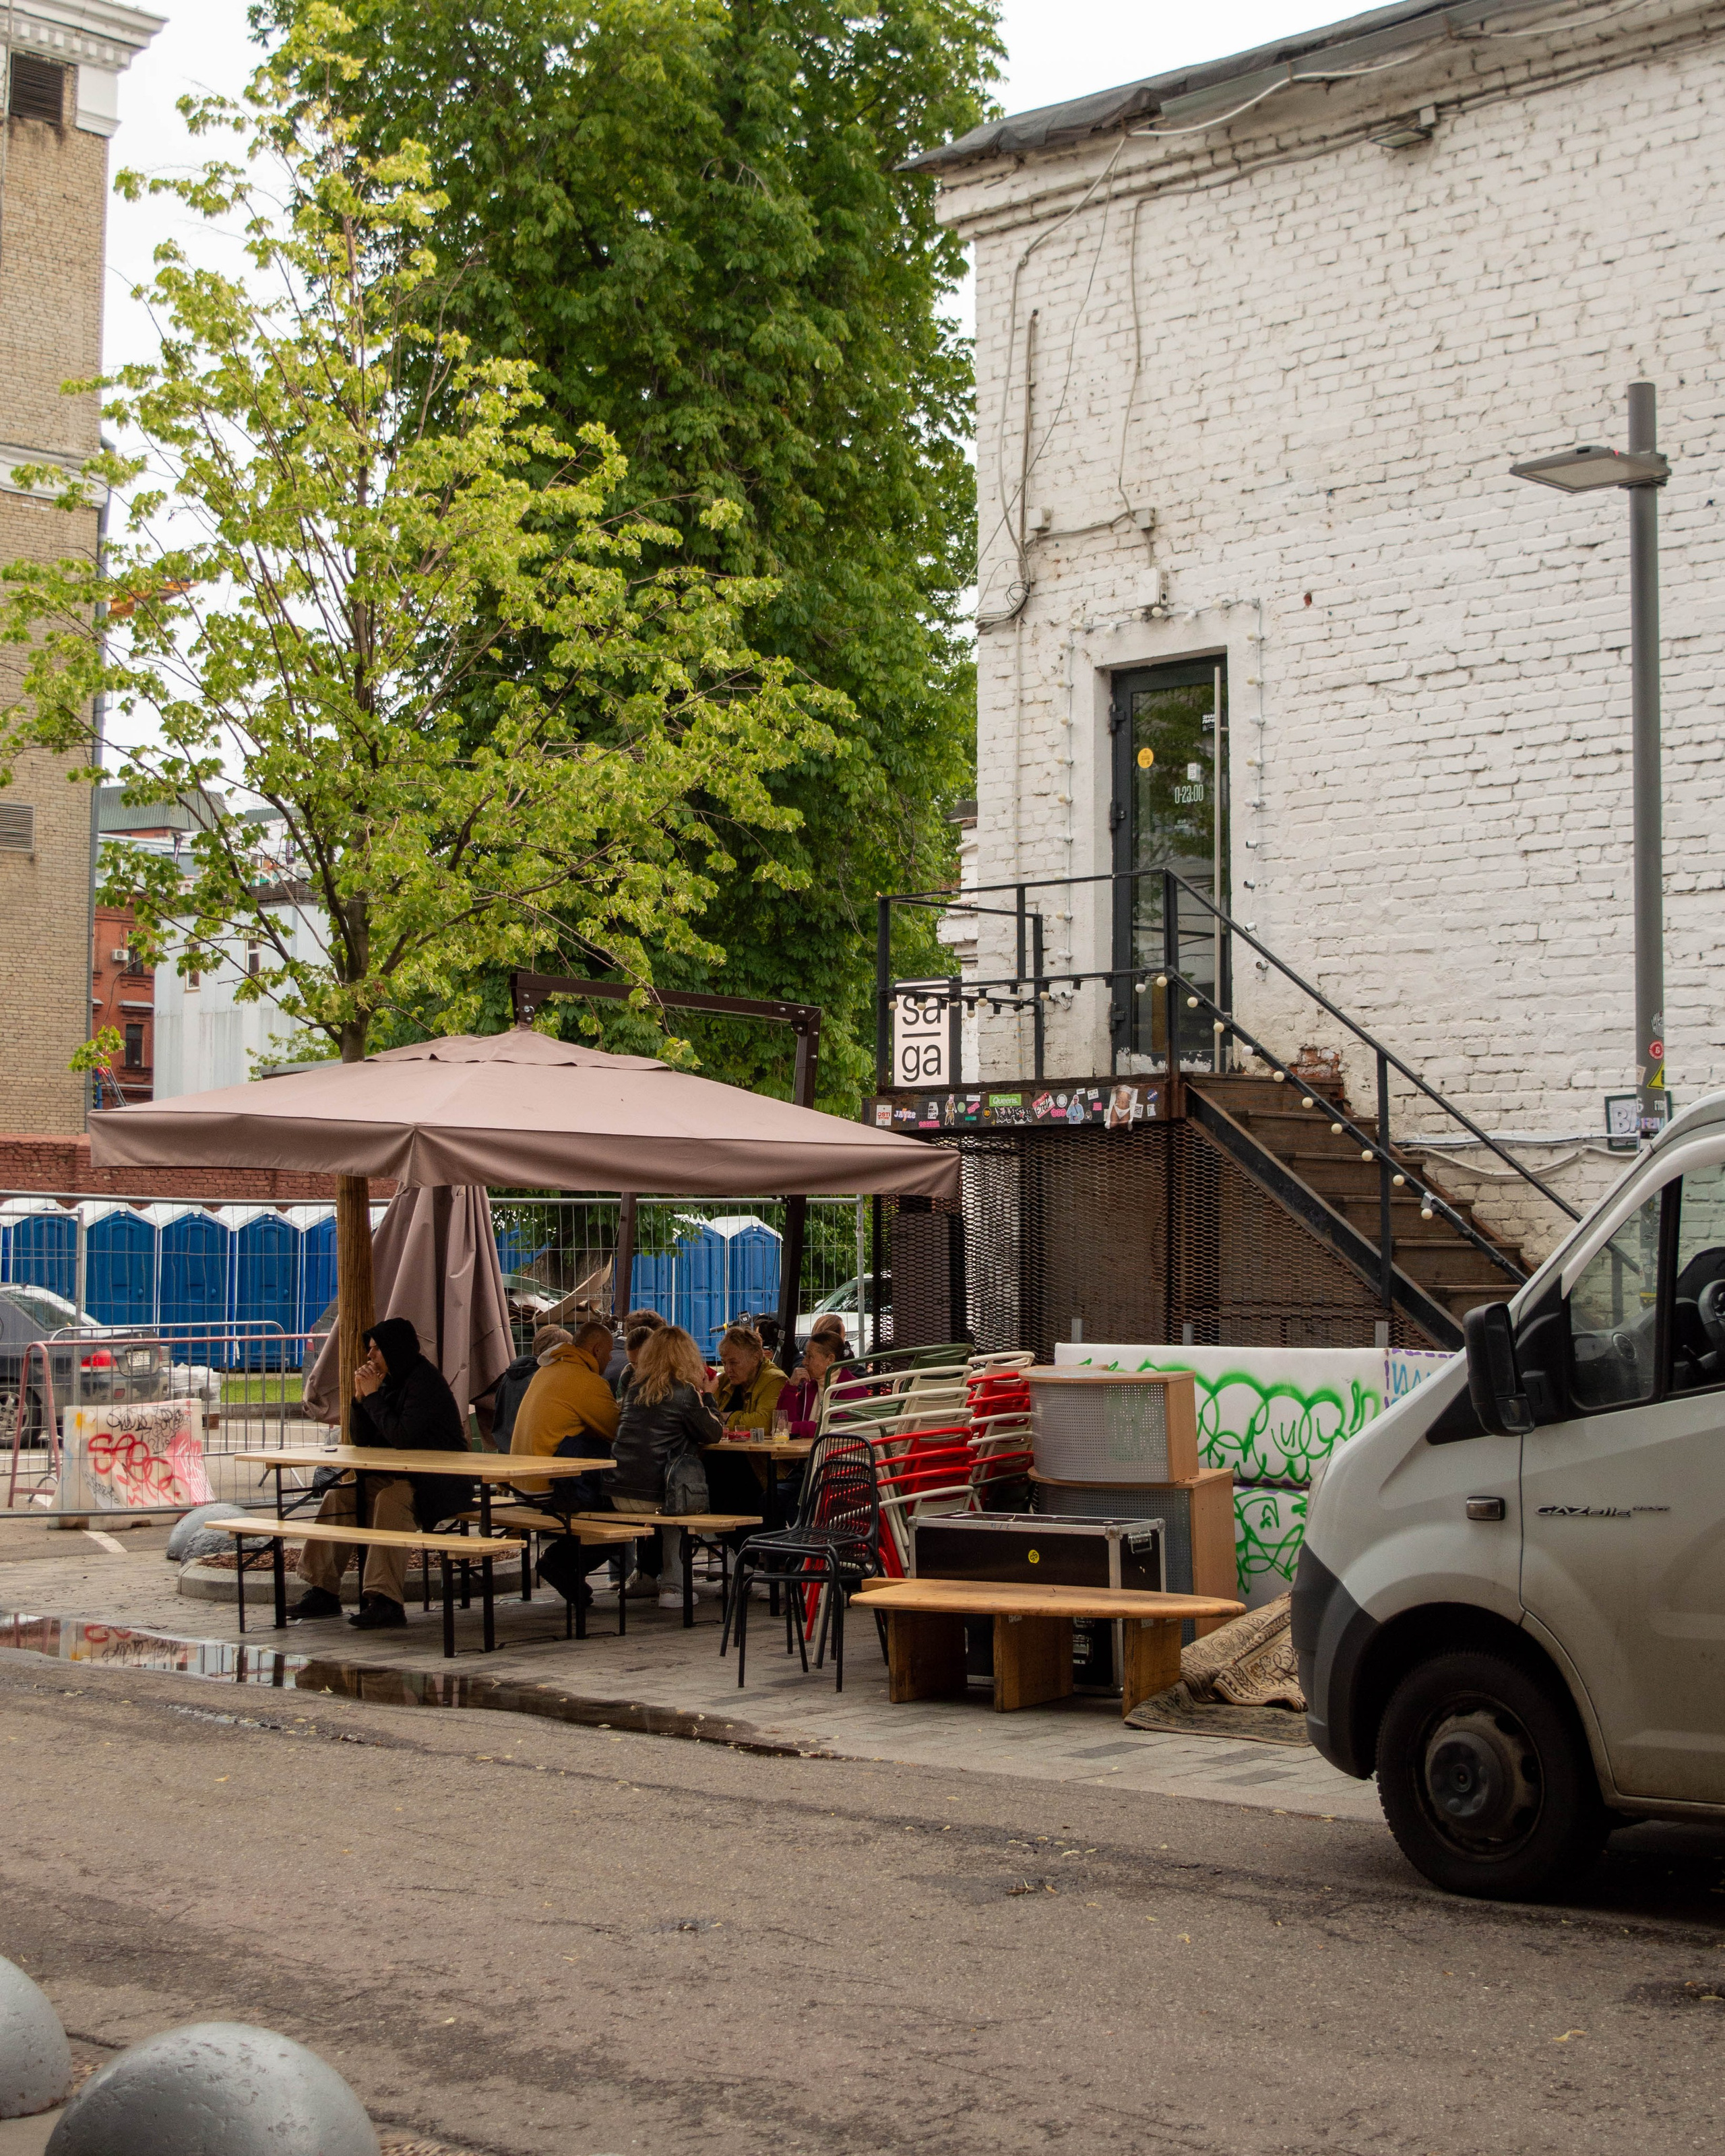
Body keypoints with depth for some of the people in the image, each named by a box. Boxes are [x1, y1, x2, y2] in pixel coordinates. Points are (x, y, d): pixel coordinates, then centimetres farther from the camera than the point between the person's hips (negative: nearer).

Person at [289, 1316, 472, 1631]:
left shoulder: (425, 1381, -16)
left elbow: (402, 1437, -26)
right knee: (338, 1496, -2)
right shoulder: (389, 1382, 11)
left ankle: (386, 1600, -38)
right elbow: (360, 1440, 12)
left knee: (390, 1500, -35)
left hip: (441, 1484, -10)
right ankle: (322, 1591, -1)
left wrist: (373, 1396, -16)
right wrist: (360, 1397, -3)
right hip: (400, 1477, 10)